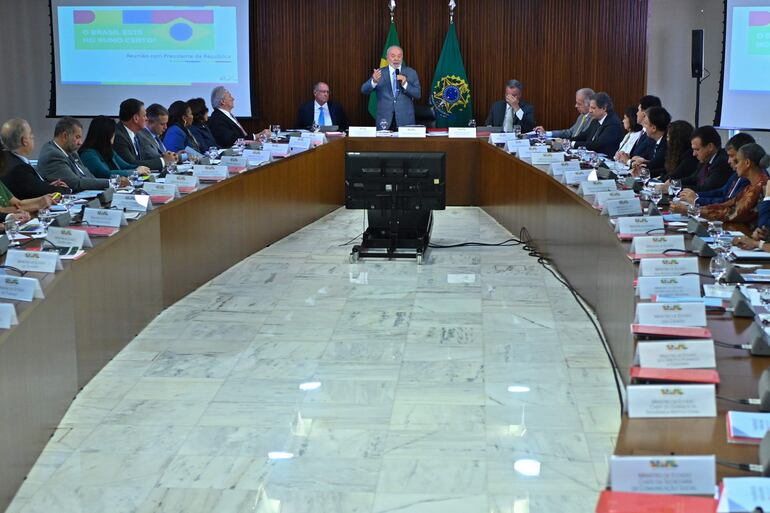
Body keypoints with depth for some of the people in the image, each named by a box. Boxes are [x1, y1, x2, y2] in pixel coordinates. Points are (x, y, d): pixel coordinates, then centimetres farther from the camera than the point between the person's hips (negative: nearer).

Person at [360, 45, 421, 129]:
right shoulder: (380, 73, 4)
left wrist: (405, 84, -16)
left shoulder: (411, 73, 6)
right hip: (385, 121, 0)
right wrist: (374, 81, -26)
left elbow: (418, 95, 1)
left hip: (405, 120, 1)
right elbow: (364, 90, -5)